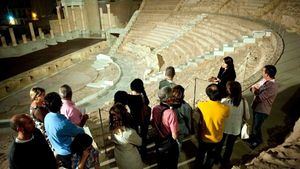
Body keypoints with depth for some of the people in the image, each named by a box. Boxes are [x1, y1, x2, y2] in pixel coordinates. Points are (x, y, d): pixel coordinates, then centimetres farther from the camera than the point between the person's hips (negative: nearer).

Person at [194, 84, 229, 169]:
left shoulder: (201, 105, -29)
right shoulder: (225, 109, -28)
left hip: (204, 137, 0)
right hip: (216, 139, 0)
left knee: (200, 154, 29)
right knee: (212, 156, 30)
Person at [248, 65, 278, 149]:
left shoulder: (272, 86, -29)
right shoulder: (264, 80, -3)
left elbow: (259, 98, -29)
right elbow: (253, 87, 4)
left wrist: (255, 89, -12)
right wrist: (254, 88, -20)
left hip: (262, 110, -8)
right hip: (256, 106, 8)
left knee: (256, 126, 10)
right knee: (254, 124, 25)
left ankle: (258, 140, 35)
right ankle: (253, 137, 47)